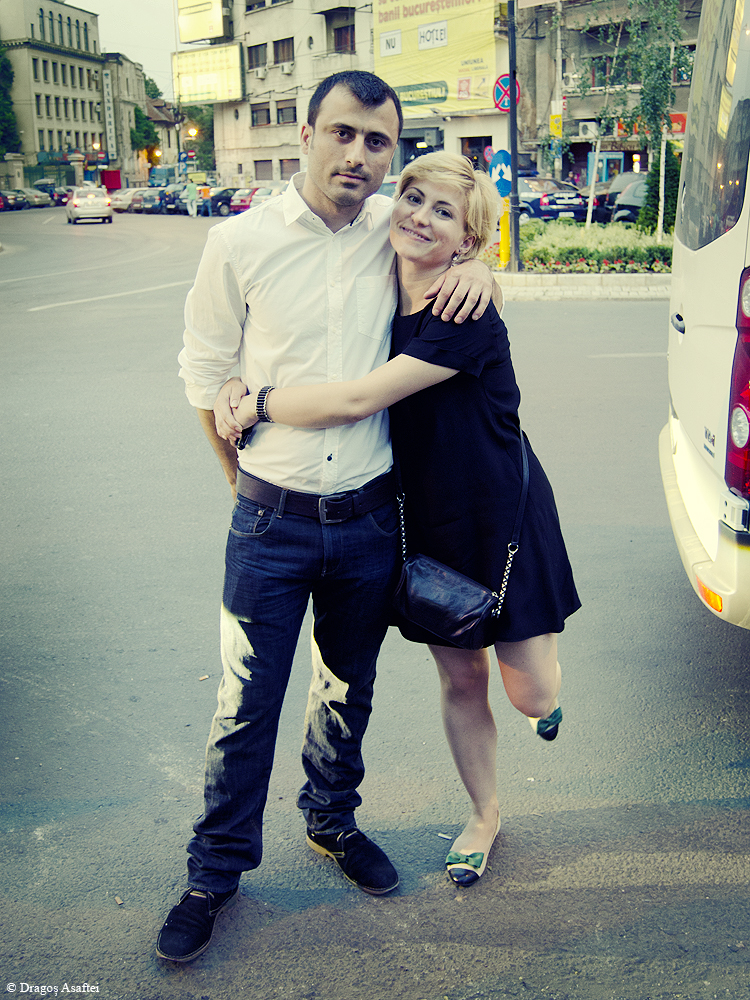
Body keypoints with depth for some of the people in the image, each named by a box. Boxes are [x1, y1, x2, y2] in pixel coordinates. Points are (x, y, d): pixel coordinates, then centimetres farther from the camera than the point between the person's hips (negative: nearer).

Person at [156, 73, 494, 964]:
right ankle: (217, 868, 28)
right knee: (247, 704, 6)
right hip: (271, 521, -2)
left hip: (369, 518, 3)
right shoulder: (241, 242, -8)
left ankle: (331, 820, 44)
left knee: (349, 688, 19)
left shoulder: (396, 231, -1)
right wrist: (249, 484, 4)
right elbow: (205, 373, 0)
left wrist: (477, 264, -4)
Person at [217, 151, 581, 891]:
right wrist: (245, 386, -10)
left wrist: (256, 406, -19)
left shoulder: (467, 317, -24)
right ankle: (484, 815, 36)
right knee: (458, 678, 13)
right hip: (427, 517, 5)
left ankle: (544, 683, 41)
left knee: (530, 692, 1)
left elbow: (357, 400, -30)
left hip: (502, 516, -5)